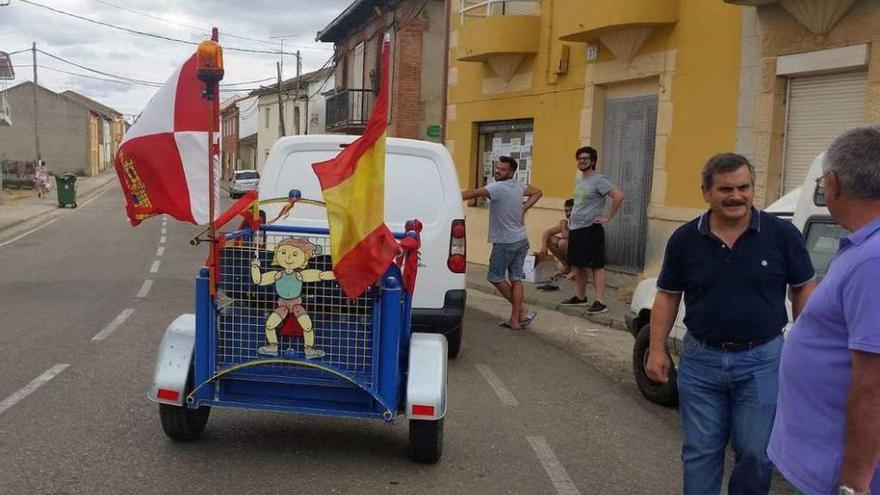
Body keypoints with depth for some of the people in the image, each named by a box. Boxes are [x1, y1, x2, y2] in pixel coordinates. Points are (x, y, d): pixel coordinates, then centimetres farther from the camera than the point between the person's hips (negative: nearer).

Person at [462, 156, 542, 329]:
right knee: (516, 279, 9)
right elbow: (537, 192, 25)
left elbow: (473, 194, -28)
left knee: (495, 277, 5)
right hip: (521, 240, 8)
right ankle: (515, 319, 11)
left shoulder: (498, 188, -19)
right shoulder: (518, 186, 7)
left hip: (505, 243, -8)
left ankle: (522, 311, 8)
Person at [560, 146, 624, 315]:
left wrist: (608, 217, -17)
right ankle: (580, 297, 26)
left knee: (596, 266, -7)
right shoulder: (578, 178, 14)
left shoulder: (599, 180, -13)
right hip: (574, 228, 9)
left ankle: (600, 302, -7)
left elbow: (618, 196, -21)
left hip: (591, 229, -9)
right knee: (577, 265, 15)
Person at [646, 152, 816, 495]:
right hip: (701, 359, 2)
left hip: (762, 360, -1)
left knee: (756, 453, 7)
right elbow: (667, 297, 6)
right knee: (699, 452, 11)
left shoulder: (782, 234, -5)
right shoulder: (685, 239, -1)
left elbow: (803, 289, 3)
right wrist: (657, 349, 1)